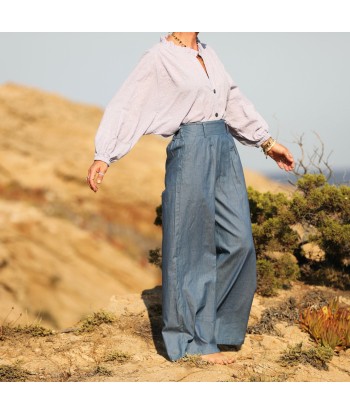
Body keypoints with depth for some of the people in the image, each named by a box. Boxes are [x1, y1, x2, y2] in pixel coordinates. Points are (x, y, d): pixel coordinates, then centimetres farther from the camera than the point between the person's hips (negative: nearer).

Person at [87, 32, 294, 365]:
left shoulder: (206, 53, 15)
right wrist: (103, 157, -22)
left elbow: (233, 101, 23)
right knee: (191, 247, -1)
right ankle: (193, 340, 8)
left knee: (238, 241, 4)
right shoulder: (159, 58, -7)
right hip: (190, 151, -8)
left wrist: (267, 141, 27)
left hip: (224, 150, 8)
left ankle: (211, 320, 20)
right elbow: (125, 107, -12)